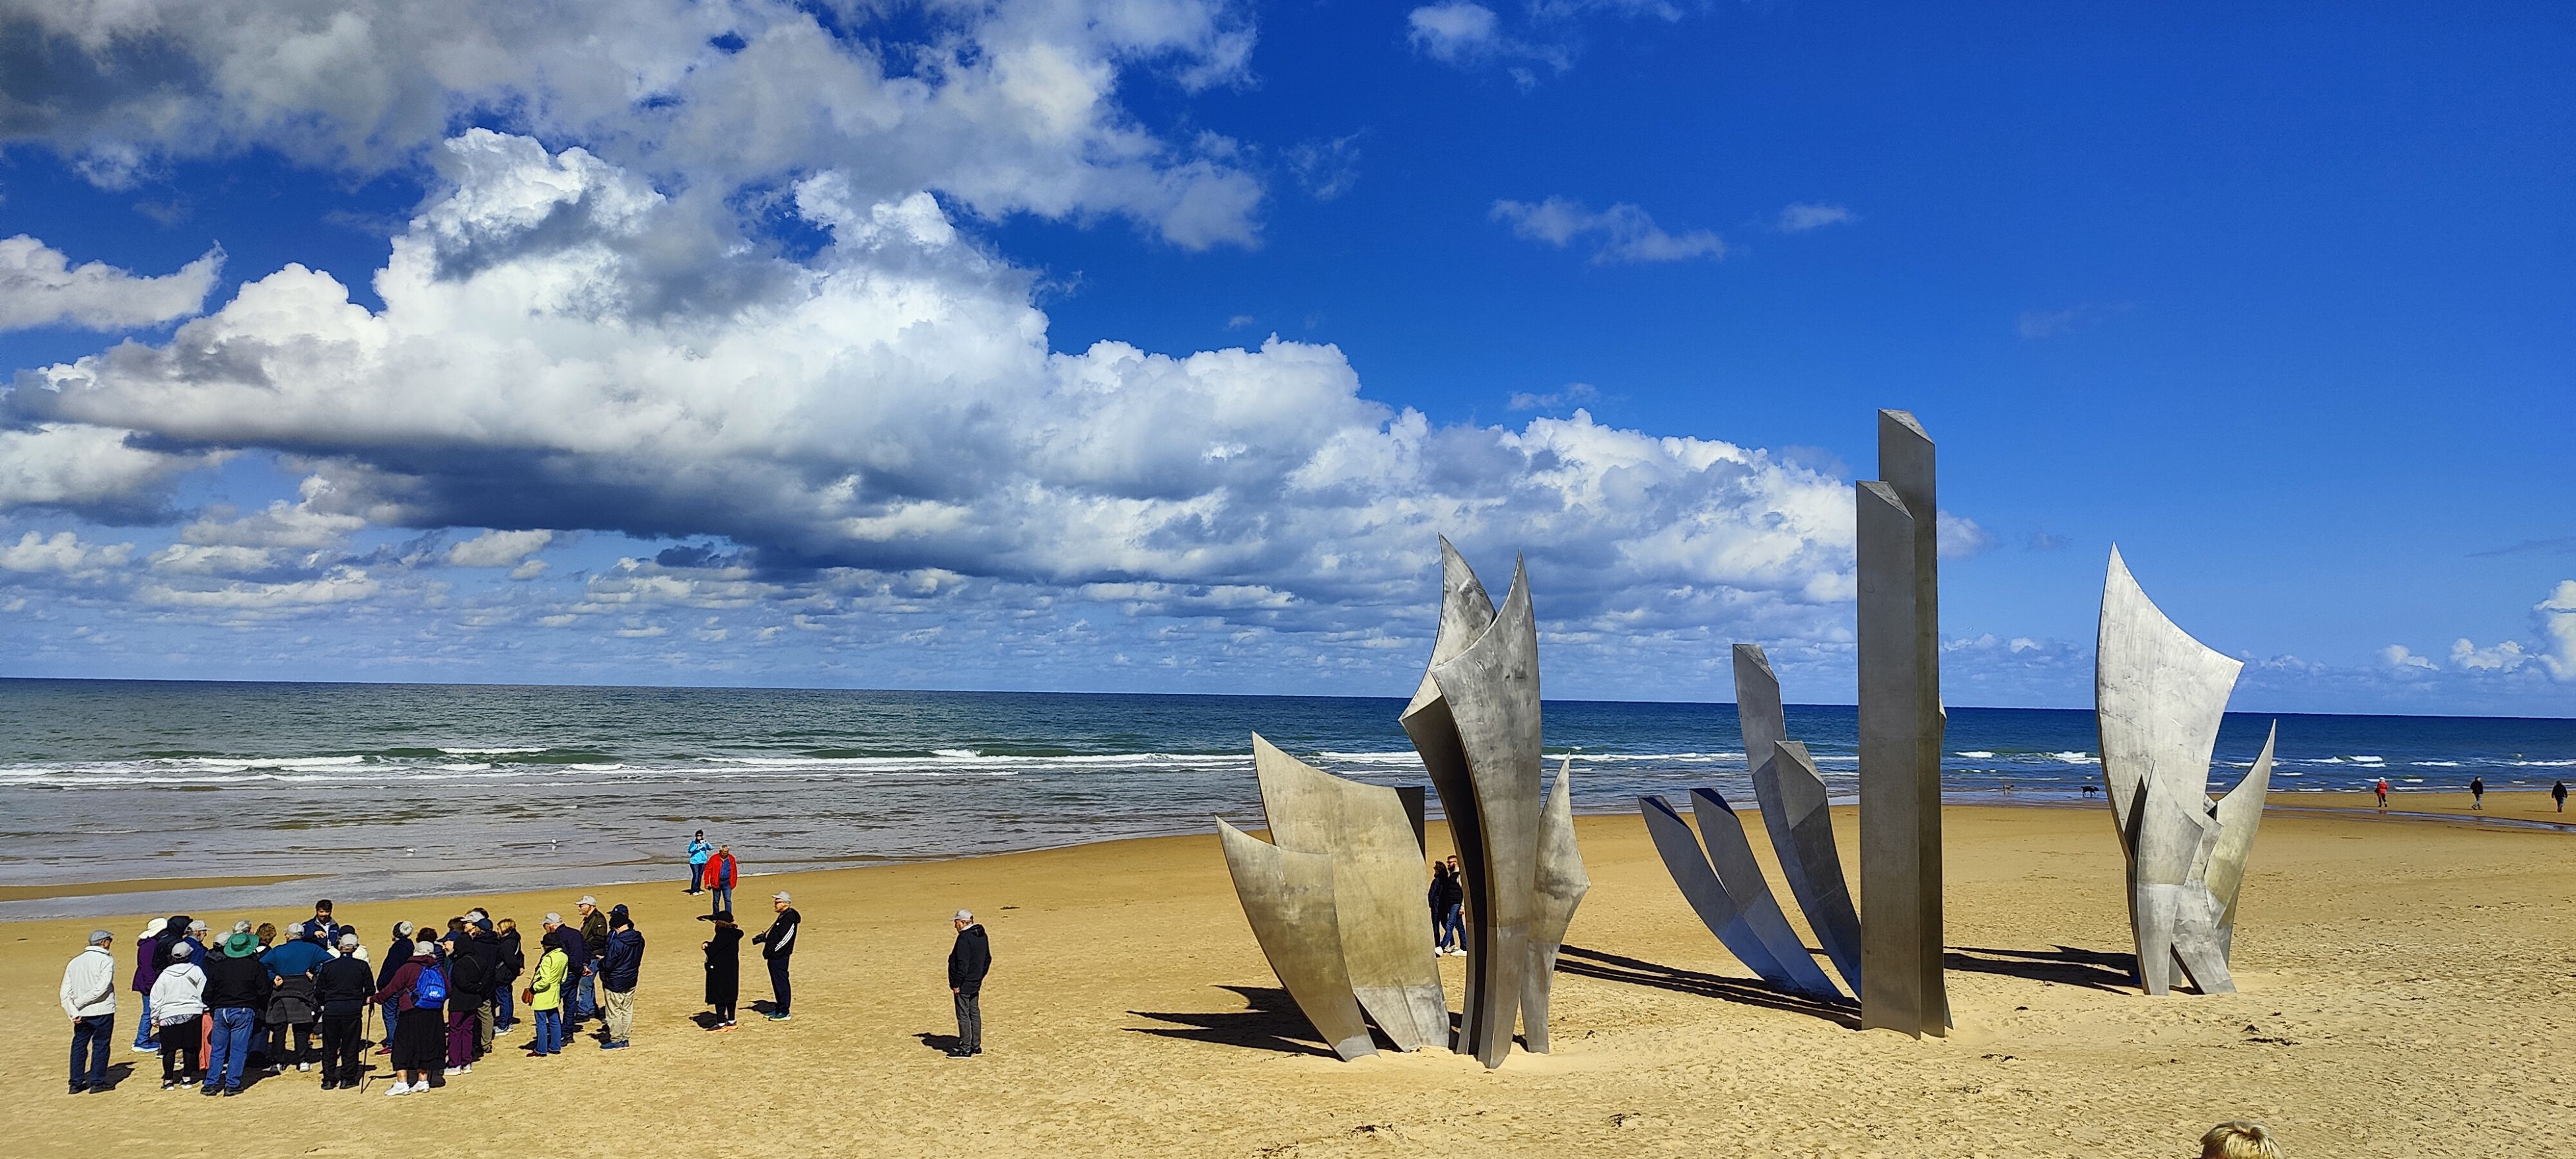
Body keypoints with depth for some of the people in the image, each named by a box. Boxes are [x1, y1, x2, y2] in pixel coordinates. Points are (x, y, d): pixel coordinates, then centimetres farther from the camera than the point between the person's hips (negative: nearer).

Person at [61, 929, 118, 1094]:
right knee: (100, 1045, 4)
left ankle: (76, 1083, 16)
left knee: (79, 1045, 15)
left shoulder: (74, 962, 10)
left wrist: (73, 1012, -1)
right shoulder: (106, 960, -7)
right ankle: (97, 1082, 7)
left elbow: (65, 993, 4)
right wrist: (80, 1002, -9)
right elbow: (102, 987, -19)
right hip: (102, 1011, -5)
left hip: (82, 1014, 5)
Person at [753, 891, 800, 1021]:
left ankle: (784, 1013, 1)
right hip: (774, 957, 10)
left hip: (779, 957, -10)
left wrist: (771, 951, -19)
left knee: (781, 983, -4)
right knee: (777, 983, 16)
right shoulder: (783, 916, 15)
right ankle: (779, 1009, 25)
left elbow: (785, 939, -23)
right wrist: (763, 937, 8)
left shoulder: (789, 919, -18)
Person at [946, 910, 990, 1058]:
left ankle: (965, 1049, 1)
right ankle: (976, 1046, 22)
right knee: (974, 1013, 15)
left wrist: (956, 984, -18)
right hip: (975, 984, 9)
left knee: (963, 1015, -3)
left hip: (963, 985, -9)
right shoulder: (982, 936, 9)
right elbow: (988, 959, 17)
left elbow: (963, 964, -23)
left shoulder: (964, 938, -20)